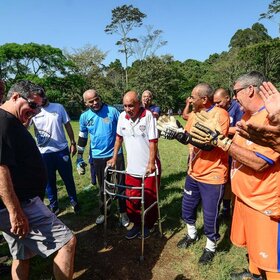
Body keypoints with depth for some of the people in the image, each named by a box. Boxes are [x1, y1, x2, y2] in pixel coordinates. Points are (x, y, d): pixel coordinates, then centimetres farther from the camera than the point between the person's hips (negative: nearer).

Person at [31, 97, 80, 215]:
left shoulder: (58, 107, 0)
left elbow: (67, 125, 5)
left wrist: (73, 143, 3)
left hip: (62, 150, 0)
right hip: (44, 153, 0)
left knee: (68, 178, 12)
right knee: (49, 181, 12)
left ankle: (74, 201, 32)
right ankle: (53, 206, 30)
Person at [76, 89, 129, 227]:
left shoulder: (112, 111, -7)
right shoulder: (85, 116, 0)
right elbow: (82, 138, 10)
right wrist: (79, 158, 11)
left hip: (116, 154, -2)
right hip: (98, 157, 2)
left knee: (121, 184, 6)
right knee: (103, 187, 14)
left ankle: (123, 213, 24)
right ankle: (103, 212, 33)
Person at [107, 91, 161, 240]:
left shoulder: (148, 115, -17)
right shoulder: (122, 116, -1)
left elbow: (153, 141, -16)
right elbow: (119, 137, 11)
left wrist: (151, 163, -18)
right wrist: (114, 157, 13)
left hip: (149, 168, -4)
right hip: (132, 167, 4)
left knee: (149, 199, 11)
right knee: (131, 199, 10)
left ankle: (148, 225, 32)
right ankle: (136, 224, 32)